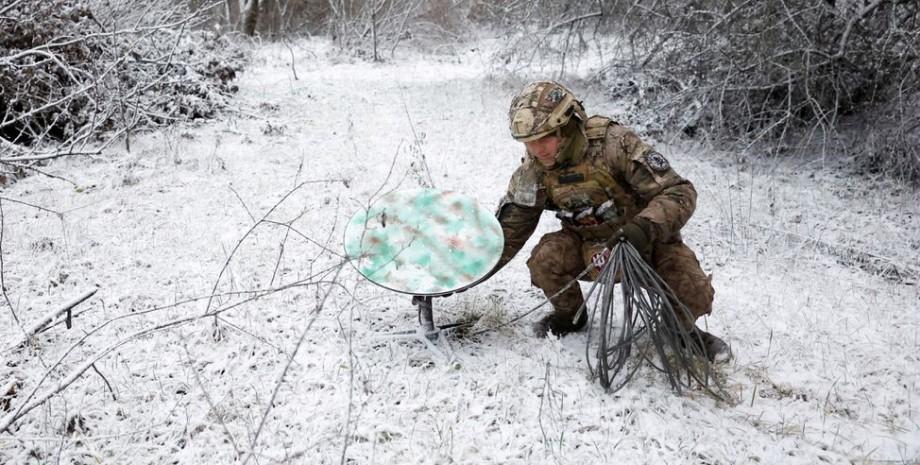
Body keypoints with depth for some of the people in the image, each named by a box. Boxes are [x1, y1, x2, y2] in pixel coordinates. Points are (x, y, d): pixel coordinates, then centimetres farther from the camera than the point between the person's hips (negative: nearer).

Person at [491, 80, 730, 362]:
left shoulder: (613, 143, -29)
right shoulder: (533, 170, -14)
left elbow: (679, 193, -28)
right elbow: (510, 229, -2)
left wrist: (644, 227, -45)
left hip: (647, 240, -3)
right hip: (590, 244, 3)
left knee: (694, 295, -25)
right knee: (545, 258, -26)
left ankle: (685, 329, 14)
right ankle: (569, 315, 7)